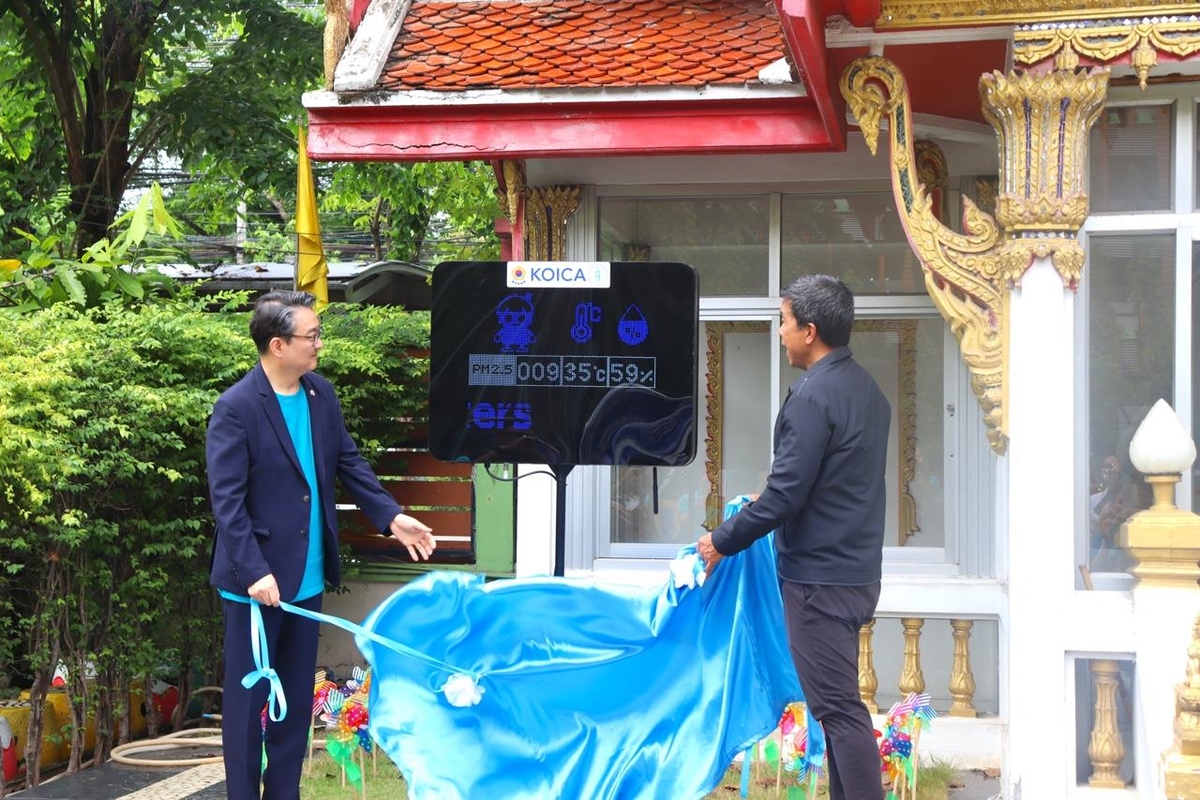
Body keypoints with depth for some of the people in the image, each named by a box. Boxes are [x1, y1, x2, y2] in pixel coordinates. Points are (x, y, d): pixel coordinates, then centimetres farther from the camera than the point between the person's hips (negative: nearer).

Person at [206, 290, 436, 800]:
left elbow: (349, 463, 13)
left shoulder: (321, 394, 4)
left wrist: (392, 517, 3)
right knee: (248, 697, 5)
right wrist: (254, 572, -24)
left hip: (307, 576, 7)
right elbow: (226, 499, -18)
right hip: (256, 580, -7)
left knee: (296, 700, 15)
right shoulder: (236, 408, -16)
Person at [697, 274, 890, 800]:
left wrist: (723, 541, -9)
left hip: (818, 576, -10)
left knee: (838, 706, -5)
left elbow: (786, 493, -20)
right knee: (839, 701, 15)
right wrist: (767, 506, 21)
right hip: (855, 572, 10)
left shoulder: (813, 395, -18)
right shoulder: (866, 388, 11)